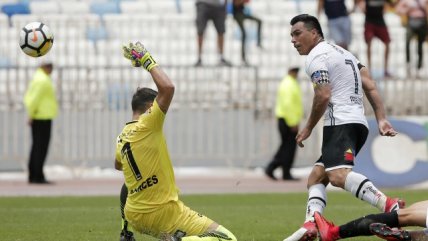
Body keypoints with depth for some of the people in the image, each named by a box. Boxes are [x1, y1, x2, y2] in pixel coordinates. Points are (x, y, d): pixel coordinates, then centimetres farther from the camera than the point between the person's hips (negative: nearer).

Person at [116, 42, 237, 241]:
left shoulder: (121, 137, 8)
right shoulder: (147, 126, -14)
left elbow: (118, 165, 31)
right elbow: (168, 87, -25)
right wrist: (147, 61, -12)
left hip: (134, 216, 7)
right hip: (164, 212, -7)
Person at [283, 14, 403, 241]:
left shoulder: (316, 56, -3)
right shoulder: (342, 52, 27)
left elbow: (323, 96, -13)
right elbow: (370, 87, 19)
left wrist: (308, 128, 0)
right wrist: (381, 119, 12)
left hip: (341, 123, -11)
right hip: (358, 123, 11)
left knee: (338, 174, -30)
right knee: (316, 177, 12)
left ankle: (389, 205, -48)